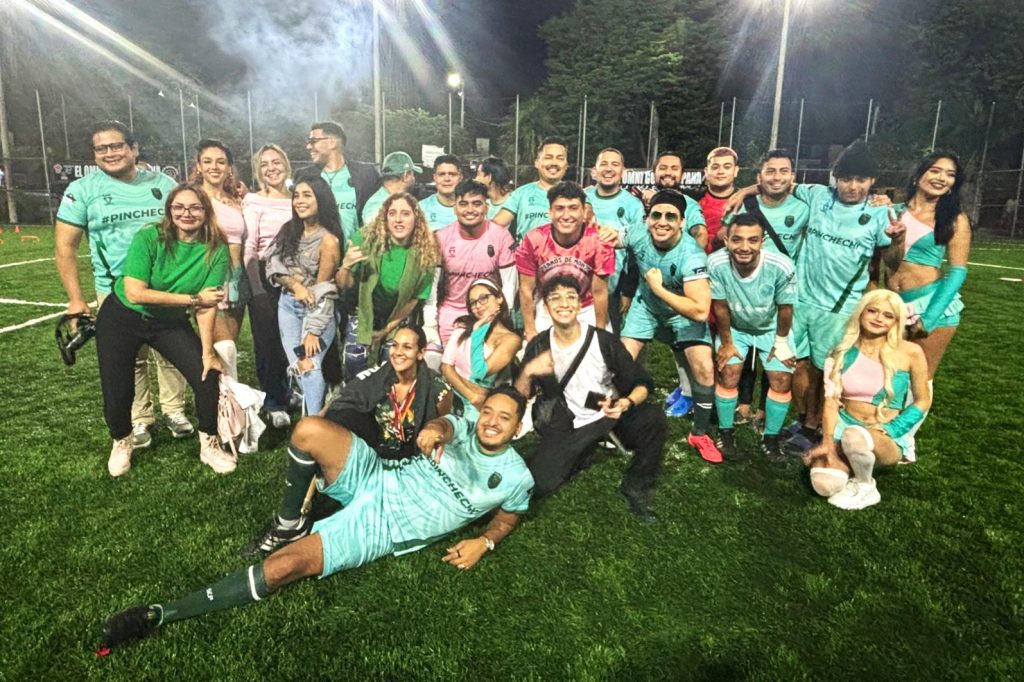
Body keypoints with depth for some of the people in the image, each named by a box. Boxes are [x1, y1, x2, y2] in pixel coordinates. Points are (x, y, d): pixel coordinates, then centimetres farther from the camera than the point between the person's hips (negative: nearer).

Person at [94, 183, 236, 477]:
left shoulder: (216, 249, -16)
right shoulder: (149, 237, -22)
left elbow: (207, 304, -17)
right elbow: (135, 293, -28)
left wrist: (207, 352, -22)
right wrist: (192, 298, -25)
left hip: (170, 322, 2)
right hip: (121, 318, -2)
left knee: (208, 377, -12)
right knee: (118, 393, -1)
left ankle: (209, 445, 11)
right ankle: (121, 442, 34)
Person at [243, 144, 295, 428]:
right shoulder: (253, 200, -1)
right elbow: (249, 247, -9)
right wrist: (256, 288, -17)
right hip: (265, 276, -3)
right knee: (268, 340, 0)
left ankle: (289, 392, 24)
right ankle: (274, 402, 12)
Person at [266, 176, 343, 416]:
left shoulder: (328, 240, -13)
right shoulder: (289, 230, 5)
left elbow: (323, 290, -12)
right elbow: (273, 268, 4)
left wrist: (313, 331, -14)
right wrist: (295, 285, -17)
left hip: (318, 309, -5)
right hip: (288, 306, 5)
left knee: (309, 365, -16)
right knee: (297, 366, -4)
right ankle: (320, 407, 9)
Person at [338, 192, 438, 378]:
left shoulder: (426, 251, -20)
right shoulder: (367, 239, -21)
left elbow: (416, 298, -9)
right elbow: (344, 285, -14)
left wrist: (388, 328, -6)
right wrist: (346, 265, -36)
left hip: (399, 319, 1)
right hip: (364, 313, -1)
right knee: (355, 363, -8)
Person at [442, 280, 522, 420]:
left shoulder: (511, 339, -3)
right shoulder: (464, 326, 11)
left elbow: (480, 373, -13)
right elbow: (446, 366, 0)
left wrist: (478, 331, -5)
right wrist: (471, 395, -14)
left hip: (476, 403, -4)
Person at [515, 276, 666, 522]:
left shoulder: (604, 340, -15)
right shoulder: (538, 346, -8)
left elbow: (642, 383, -11)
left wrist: (627, 403, -34)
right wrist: (527, 372, -25)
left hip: (610, 414, -1)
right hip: (566, 425, 2)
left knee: (654, 419, -30)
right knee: (538, 485, -15)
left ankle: (635, 487, -5)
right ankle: (582, 454, 17)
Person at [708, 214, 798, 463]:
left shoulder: (782, 267, -34)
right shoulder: (716, 264, -34)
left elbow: (785, 308, -16)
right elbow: (720, 307, -19)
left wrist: (781, 342, -3)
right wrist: (726, 343, -7)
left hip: (771, 328, 1)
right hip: (734, 327, 0)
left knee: (781, 379, -6)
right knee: (729, 373, -12)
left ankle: (770, 438, 14)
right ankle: (725, 434, 10)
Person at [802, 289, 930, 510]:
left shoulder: (910, 353, -8)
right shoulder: (843, 352, -1)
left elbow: (923, 401, 1)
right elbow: (831, 400, -3)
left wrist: (889, 432, -11)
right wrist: (828, 441, -16)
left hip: (887, 436, -2)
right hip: (844, 425, 2)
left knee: (855, 436, -39)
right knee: (825, 485, -24)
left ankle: (866, 489, -7)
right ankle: (855, 462, 12)